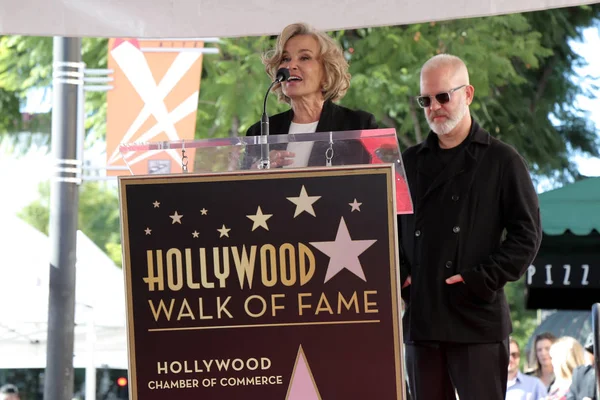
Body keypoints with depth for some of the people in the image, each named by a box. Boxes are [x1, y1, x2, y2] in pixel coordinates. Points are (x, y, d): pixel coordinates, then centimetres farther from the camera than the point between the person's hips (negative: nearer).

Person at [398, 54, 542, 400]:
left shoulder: (502, 161, 2)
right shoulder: (410, 163, 15)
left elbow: (527, 234, -3)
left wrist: (481, 280, -12)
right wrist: (398, 274, 1)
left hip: (478, 319, -4)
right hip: (420, 318, 4)